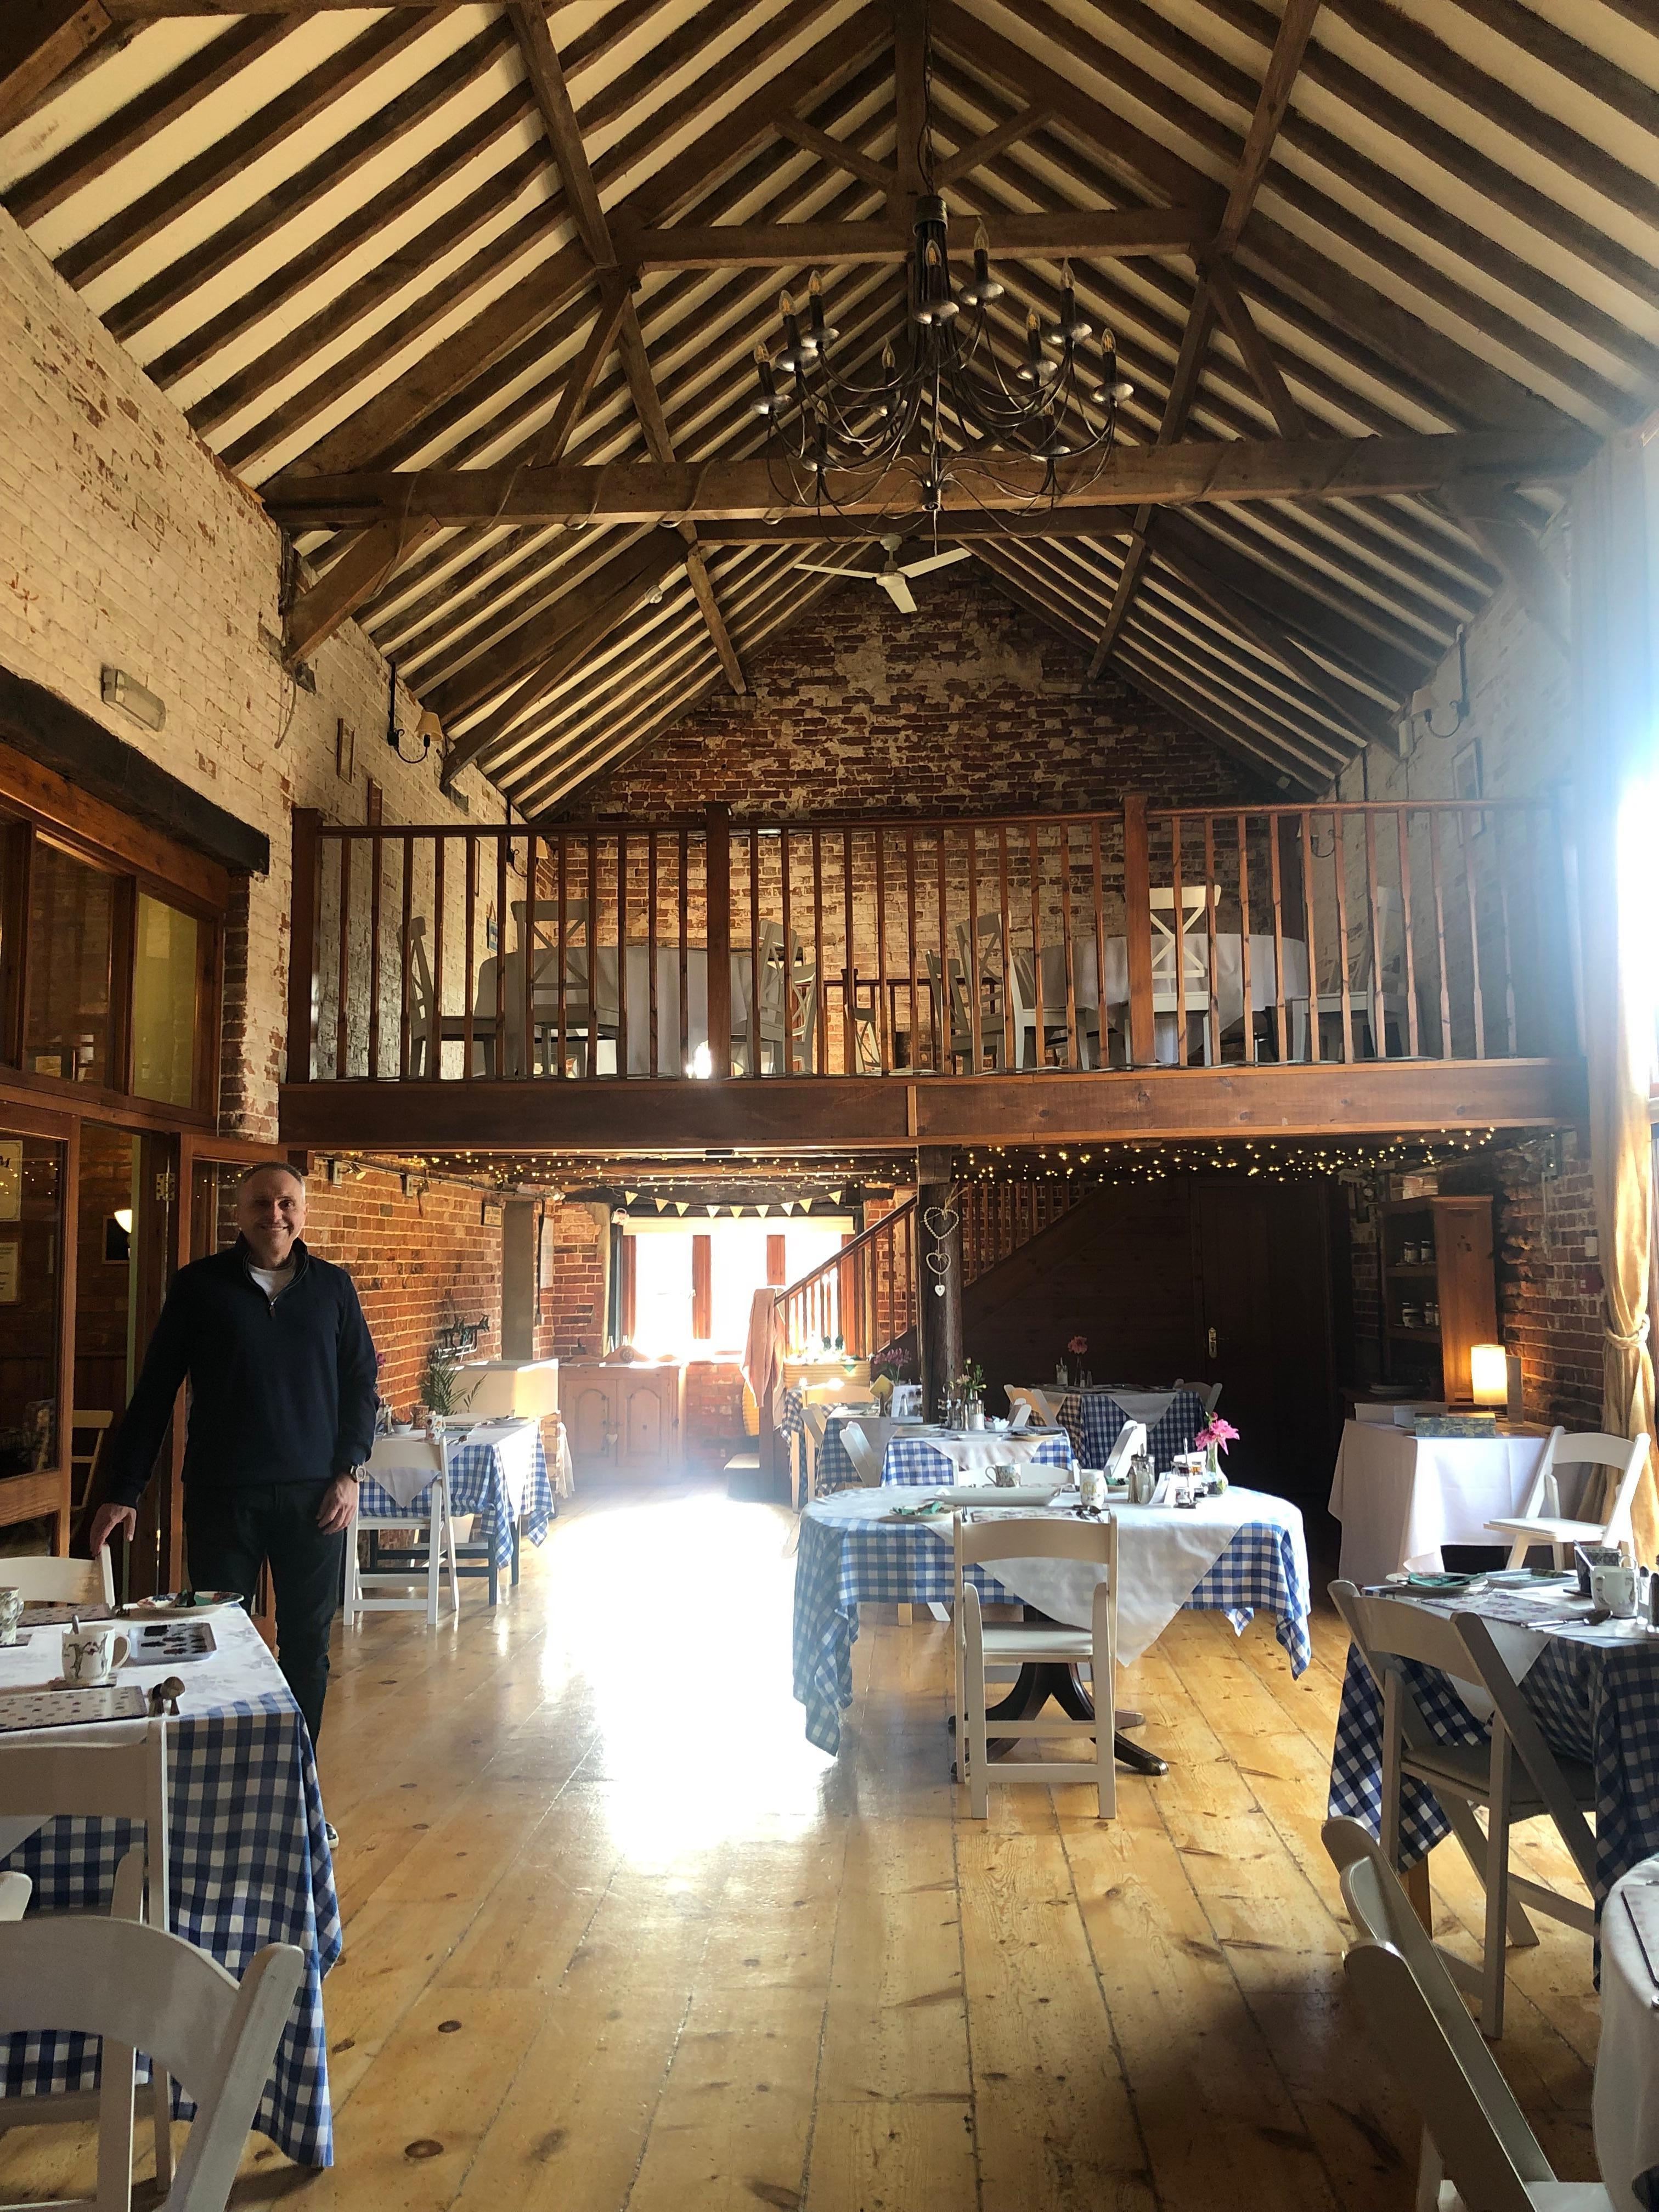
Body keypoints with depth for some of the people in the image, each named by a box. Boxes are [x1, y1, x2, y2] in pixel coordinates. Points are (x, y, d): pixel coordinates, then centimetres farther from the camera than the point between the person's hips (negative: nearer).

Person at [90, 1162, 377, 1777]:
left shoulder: (332, 1287, 5)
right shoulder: (199, 1285, 1)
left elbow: (360, 1381, 9)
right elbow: (154, 1391, 2)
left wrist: (349, 1472, -1)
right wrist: (123, 1490, -2)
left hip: (312, 1493, 1)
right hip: (221, 1494, -1)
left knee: (307, 1643, 7)